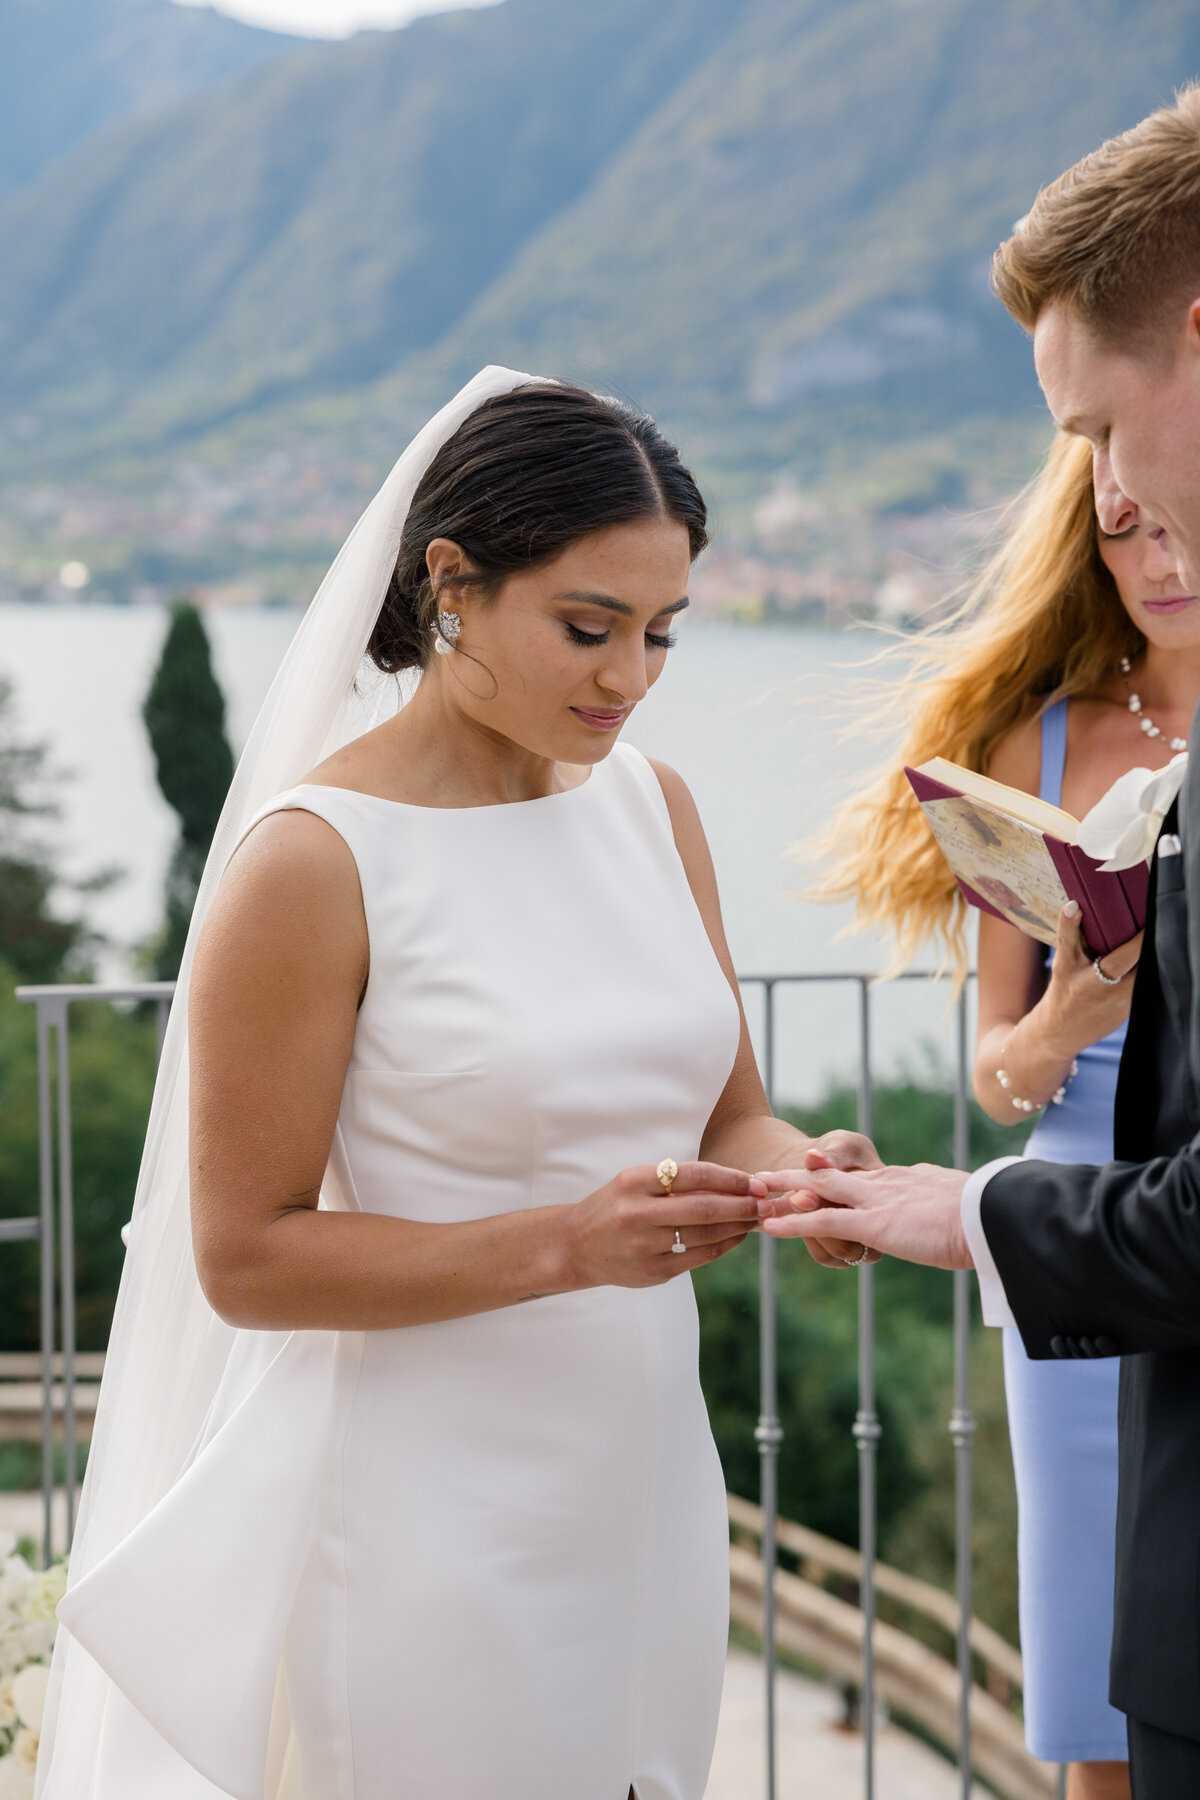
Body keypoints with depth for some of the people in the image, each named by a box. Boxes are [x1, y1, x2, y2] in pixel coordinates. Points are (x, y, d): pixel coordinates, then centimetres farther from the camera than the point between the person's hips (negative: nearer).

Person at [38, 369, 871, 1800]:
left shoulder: (650, 805, 6)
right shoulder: (315, 860, -14)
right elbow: (246, 1260, -14)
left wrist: (800, 1174, -10)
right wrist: (564, 1244, -23)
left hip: (643, 1497, 6)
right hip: (423, 1521, -6)